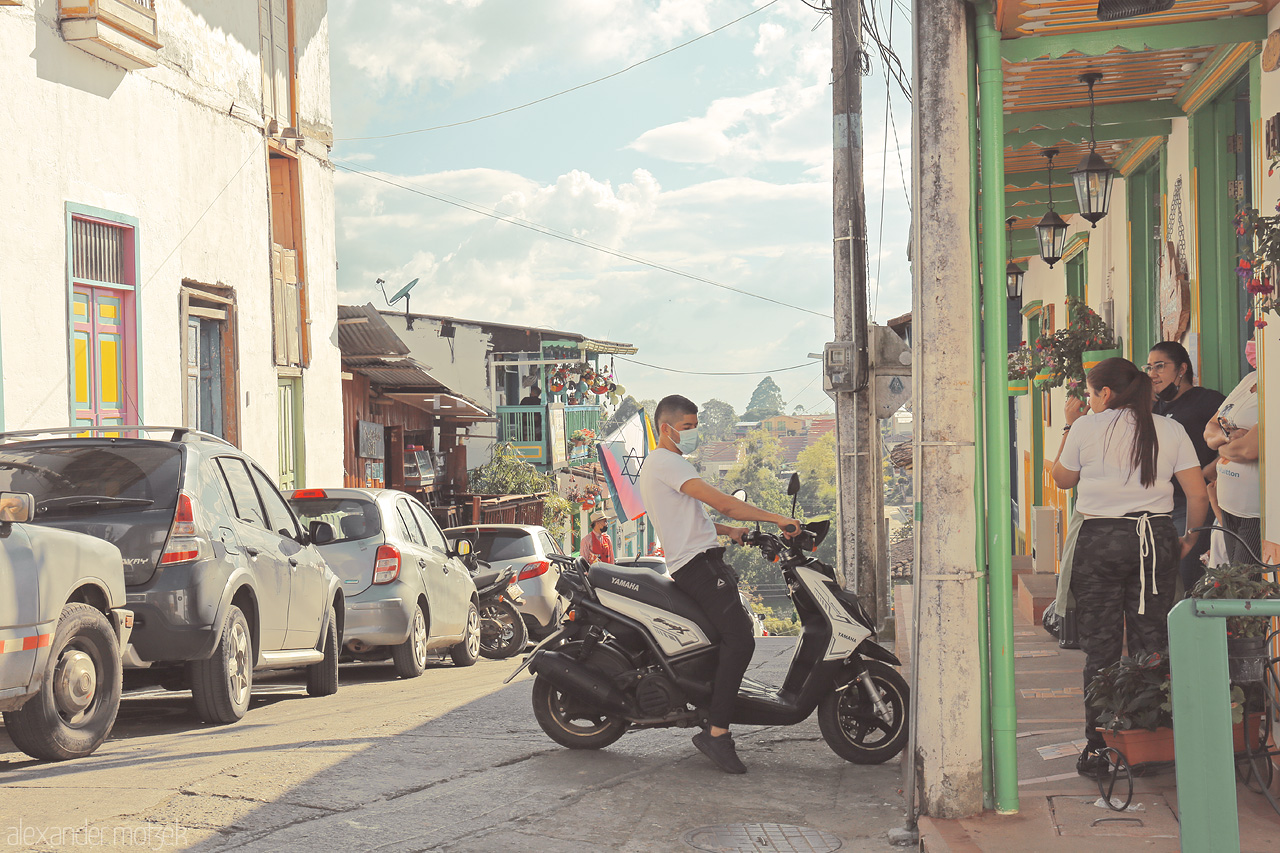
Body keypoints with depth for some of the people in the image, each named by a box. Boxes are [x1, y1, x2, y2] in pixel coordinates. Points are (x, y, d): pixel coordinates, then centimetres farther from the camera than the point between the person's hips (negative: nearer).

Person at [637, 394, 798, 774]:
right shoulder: (666, 461, -10)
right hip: (698, 563, -11)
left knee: (742, 625, 19)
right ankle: (716, 732, -24)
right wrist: (776, 519, -16)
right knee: (740, 640, -21)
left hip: (693, 564, 11)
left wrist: (727, 530, 17)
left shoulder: (654, 464, 24)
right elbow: (723, 503, -18)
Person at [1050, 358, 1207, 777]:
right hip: (1156, 539, 2)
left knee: (1100, 646, 3)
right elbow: (1198, 495, 1)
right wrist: (1190, 538, 15)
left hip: (1099, 542, -2)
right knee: (1157, 642, 8)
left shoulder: (1085, 428, -2)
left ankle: (1098, 748, 6)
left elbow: (1062, 478, 13)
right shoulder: (1170, 430, 4)